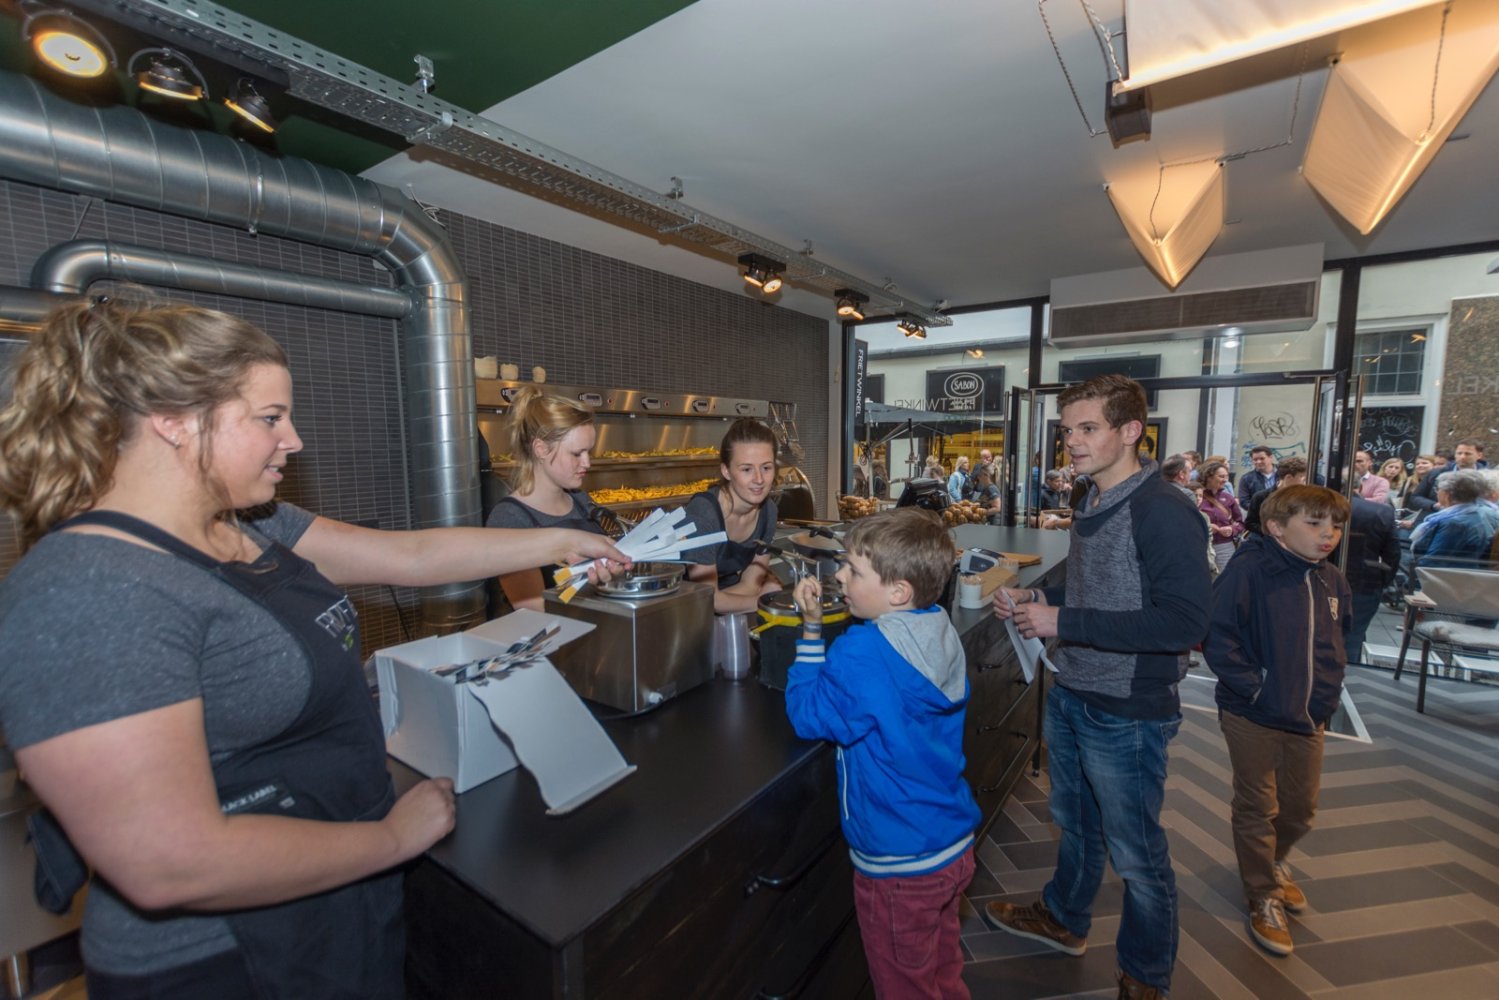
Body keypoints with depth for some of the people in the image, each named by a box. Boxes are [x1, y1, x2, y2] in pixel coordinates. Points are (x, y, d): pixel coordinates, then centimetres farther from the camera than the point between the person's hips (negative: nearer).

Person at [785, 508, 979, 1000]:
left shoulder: (862, 654, -31)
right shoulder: (941, 632, -7)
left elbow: (808, 717, -18)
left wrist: (811, 629, -16)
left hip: (900, 862, -7)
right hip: (955, 844, 7)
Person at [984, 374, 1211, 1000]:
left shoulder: (1164, 512, -21)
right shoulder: (1093, 504, 5)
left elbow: (1184, 623, -27)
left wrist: (1064, 622, -26)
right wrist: (1035, 600, 0)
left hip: (1126, 713, -8)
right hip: (1071, 696, 8)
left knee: (1135, 853, 13)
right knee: (1074, 822, 26)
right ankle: (1063, 919, 49)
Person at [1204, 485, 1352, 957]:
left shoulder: (1332, 581, 3)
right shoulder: (1249, 569, -20)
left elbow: (1339, 641, 17)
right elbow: (1216, 634, -21)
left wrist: (1327, 692, 8)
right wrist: (1252, 686, -21)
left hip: (1308, 719, 7)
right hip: (1253, 716, -6)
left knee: (1301, 808, 21)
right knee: (1257, 809, 9)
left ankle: (1270, 860, 49)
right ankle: (1264, 897, 28)